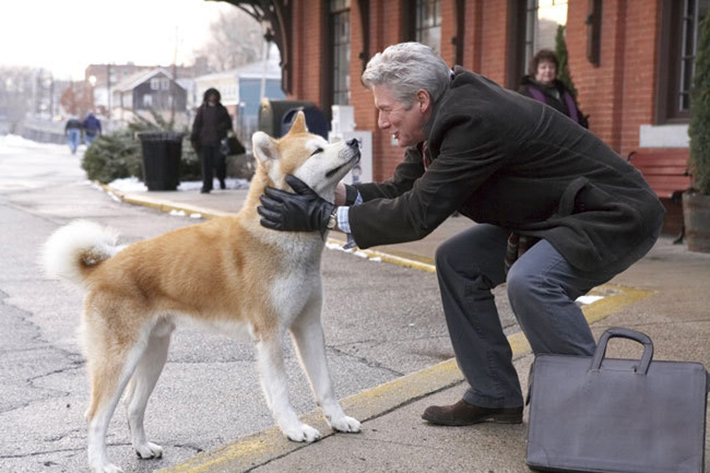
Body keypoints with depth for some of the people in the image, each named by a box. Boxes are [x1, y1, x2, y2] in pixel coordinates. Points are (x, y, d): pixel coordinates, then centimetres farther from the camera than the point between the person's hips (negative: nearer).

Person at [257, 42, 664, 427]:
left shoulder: (475, 120, -29)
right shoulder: (446, 114, -1)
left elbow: (420, 214, -29)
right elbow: (403, 190, 3)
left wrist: (324, 216, -25)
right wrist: (334, 193, -12)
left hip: (617, 216, -10)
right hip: (551, 214, 10)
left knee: (530, 281, -32)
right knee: (458, 262, 5)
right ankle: (494, 396, 12)